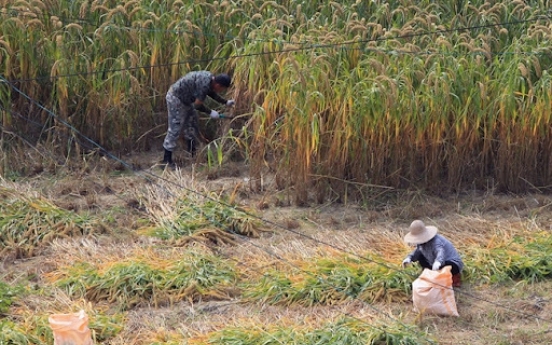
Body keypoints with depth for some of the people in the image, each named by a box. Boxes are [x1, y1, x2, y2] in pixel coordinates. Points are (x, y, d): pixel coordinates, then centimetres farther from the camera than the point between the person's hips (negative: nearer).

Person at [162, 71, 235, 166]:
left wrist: (226, 102, 16)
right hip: (175, 98, -10)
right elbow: (198, 105, -25)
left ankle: (193, 153, 34)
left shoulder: (211, 77, -2)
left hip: (185, 100, 10)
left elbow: (211, 93, 19)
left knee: (191, 125, 19)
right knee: (175, 129, -8)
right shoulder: (204, 84, -31)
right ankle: (167, 159, -3)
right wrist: (210, 112, -13)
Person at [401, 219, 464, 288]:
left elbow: (440, 252, -56)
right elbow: (417, 251, 12)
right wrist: (409, 258, -8)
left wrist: (438, 261, -79)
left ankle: (455, 276, -7)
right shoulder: (422, 242, -7)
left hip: (453, 264, -9)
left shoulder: (435, 242, -35)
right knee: (420, 255, 4)